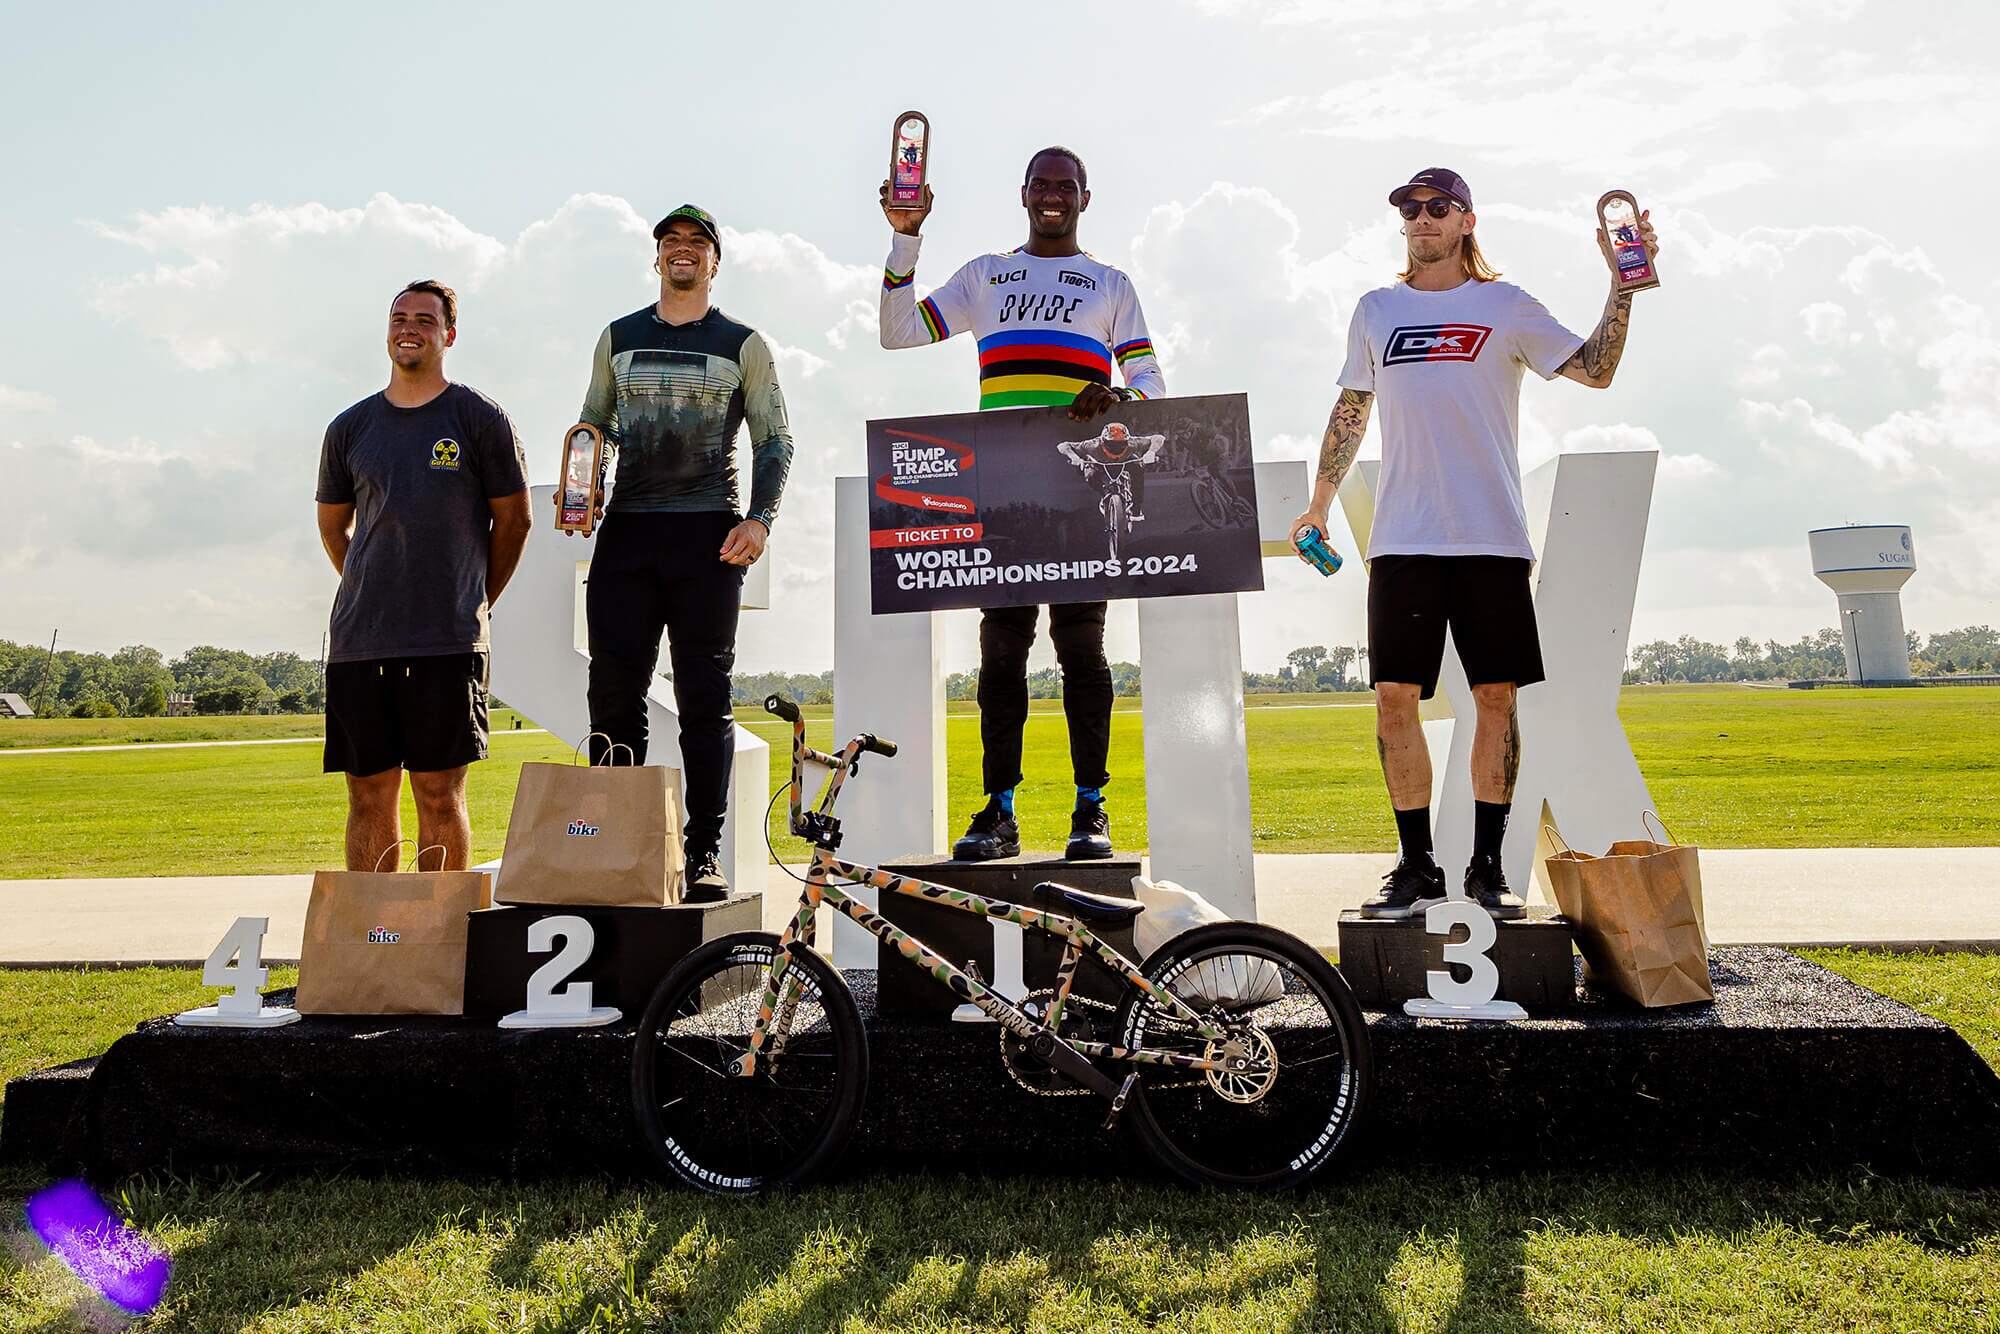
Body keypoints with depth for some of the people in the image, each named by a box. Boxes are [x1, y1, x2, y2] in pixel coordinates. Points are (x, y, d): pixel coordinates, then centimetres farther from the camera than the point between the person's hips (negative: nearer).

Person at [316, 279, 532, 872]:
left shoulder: (481, 419, 3)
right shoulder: (350, 428, 13)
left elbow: (512, 519, 7)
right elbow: (332, 527, 23)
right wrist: (373, 594, 16)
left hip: (447, 643, -3)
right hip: (357, 640, 3)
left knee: (439, 792, -1)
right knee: (370, 794, 6)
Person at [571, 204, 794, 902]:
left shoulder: (744, 345, 9)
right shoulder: (618, 339, 17)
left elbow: (775, 440, 7)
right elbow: (592, 427, 23)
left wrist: (759, 518, -7)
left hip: (709, 535, -2)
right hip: (626, 530, 3)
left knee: (705, 699, -2)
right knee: (614, 693, -1)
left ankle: (704, 855, 3)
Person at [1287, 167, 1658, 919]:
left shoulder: (1505, 307, 9)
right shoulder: (1377, 311, 16)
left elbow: (1595, 370, 2)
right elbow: (1350, 413, 21)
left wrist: (1623, 280, -7)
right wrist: (1318, 507, 21)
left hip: (1491, 537, -1)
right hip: (1401, 539, 2)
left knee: (1497, 696, 0)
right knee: (1395, 698, -3)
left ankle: (1487, 866, 11)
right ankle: (1417, 868, 7)